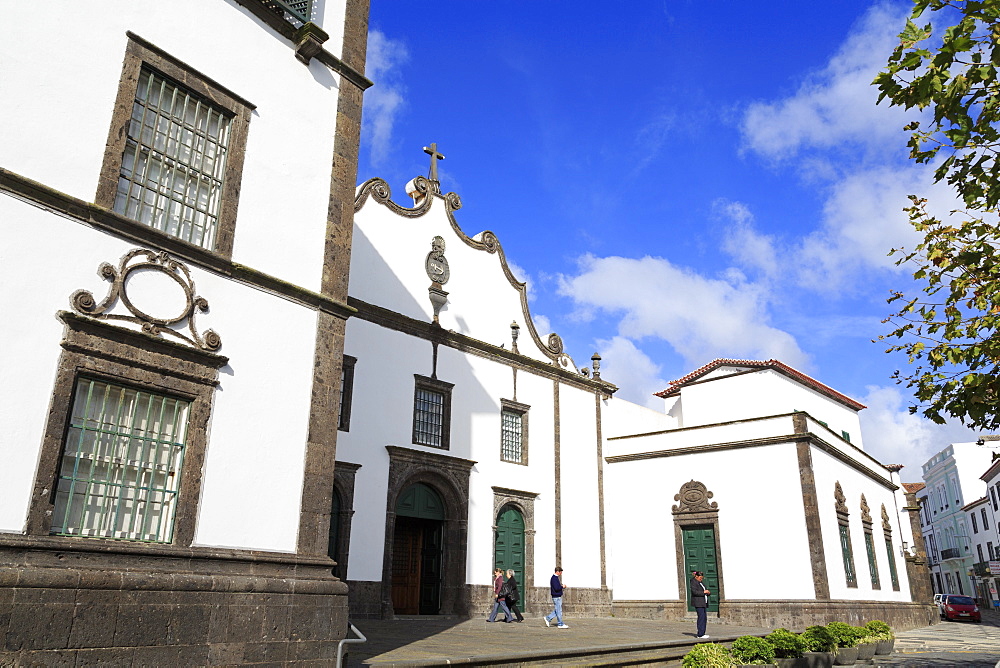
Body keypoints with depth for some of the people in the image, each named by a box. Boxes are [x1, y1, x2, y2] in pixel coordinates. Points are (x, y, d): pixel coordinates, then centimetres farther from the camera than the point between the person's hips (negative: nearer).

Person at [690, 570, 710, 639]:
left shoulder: (701, 582, 21)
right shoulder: (694, 582, -8)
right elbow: (694, 592, -18)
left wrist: (708, 592, 7)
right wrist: (703, 592, -17)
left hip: (703, 602, 10)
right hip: (698, 603, -10)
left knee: (704, 618, 8)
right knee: (701, 617, -12)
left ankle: (702, 633, 14)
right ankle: (700, 634, -11)